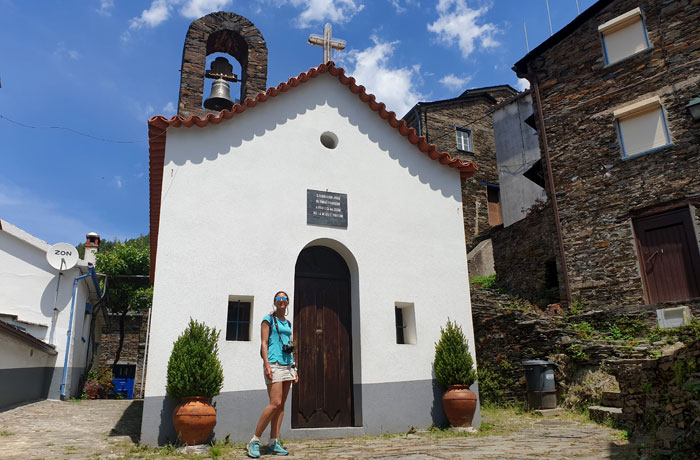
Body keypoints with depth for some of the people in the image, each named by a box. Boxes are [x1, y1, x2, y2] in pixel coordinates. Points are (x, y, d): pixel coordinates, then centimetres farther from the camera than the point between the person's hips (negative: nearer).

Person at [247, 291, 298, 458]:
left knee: (281, 405, 4)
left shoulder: (288, 323, 19)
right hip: (274, 364, -7)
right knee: (275, 403, -14)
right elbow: (264, 344, -6)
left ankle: (273, 443, 8)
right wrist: (267, 365, -16)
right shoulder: (269, 320, 1)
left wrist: (294, 368, 15)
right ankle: (254, 440, -3)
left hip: (287, 365, 7)